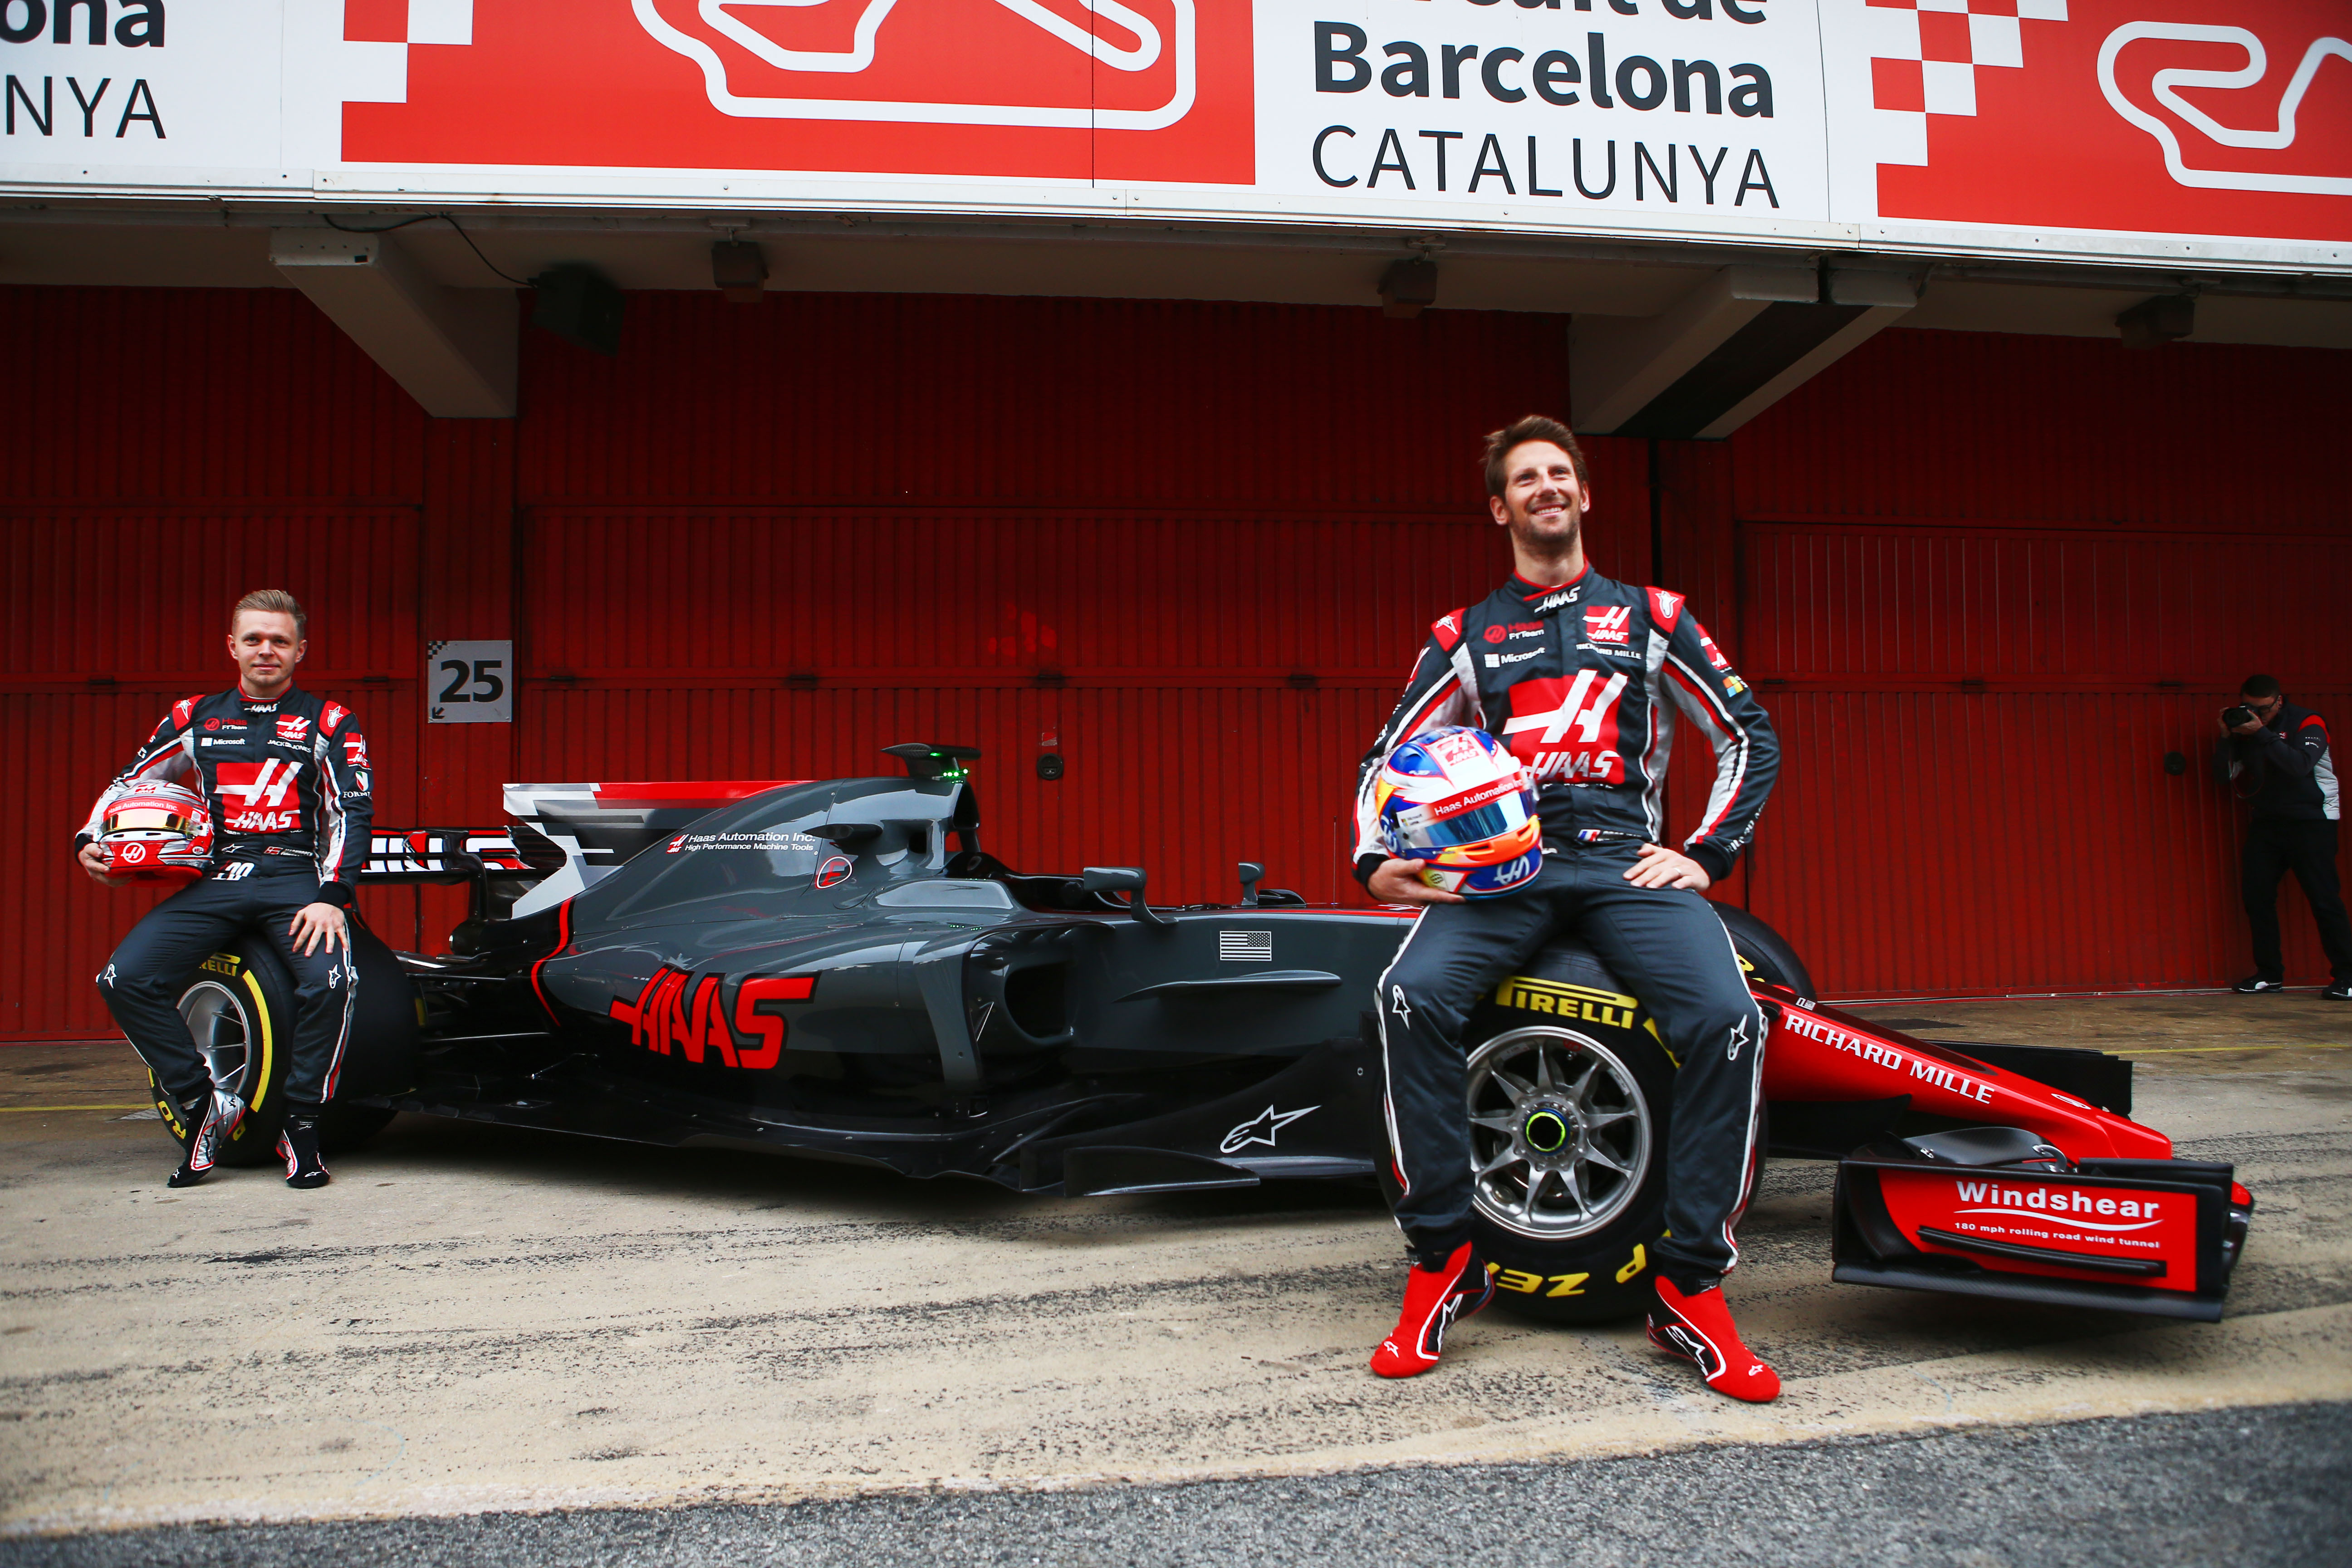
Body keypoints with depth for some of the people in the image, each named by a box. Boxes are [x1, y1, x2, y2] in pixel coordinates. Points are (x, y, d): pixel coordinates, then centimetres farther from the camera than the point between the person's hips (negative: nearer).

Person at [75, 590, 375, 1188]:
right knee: (125, 981, -17)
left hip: (296, 877, -3)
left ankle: (301, 1126, -12)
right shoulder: (195, 718, 17)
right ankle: (202, 1108, -2)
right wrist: (91, 840, 6)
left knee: (331, 979, -31)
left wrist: (331, 897, -13)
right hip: (215, 880, 3)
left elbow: (352, 810, -1)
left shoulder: (328, 723, 8)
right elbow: (131, 782, 26)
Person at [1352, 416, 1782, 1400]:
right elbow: (1389, 756, 15)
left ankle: (1691, 1290, -11)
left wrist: (1706, 854, 4)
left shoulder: (1649, 616, 19)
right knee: (1412, 996, -31)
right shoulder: (1464, 636, 19)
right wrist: (1374, 861, -4)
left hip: (1627, 859, 0)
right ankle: (1442, 1262, -14)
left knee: (1728, 1017, -28)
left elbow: (1750, 738, 17)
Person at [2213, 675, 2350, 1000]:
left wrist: (2262, 734, -26)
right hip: (2266, 821, 5)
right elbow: (2224, 775, 0)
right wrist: (2226, 738, -12)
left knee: (2324, 897, -9)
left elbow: (2301, 765, -24)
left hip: (2311, 818, -5)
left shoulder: (2308, 723, -6)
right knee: (2256, 894, -1)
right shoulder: (2244, 729, 6)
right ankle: (2270, 974, 8)